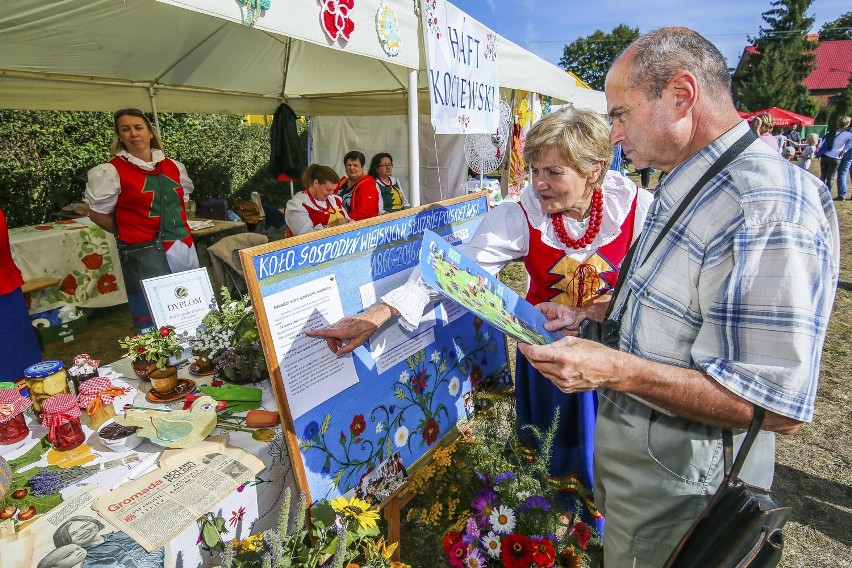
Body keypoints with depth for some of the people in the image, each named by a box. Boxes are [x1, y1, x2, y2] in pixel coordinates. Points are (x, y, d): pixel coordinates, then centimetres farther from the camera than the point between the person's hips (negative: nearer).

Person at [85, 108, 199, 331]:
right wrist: (128, 232, 3)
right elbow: (97, 213, 2)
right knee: (151, 325, 0)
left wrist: (176, 228, 12)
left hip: (184, 249, 5)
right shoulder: (112, 171, -5)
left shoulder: (174, 166, 9)